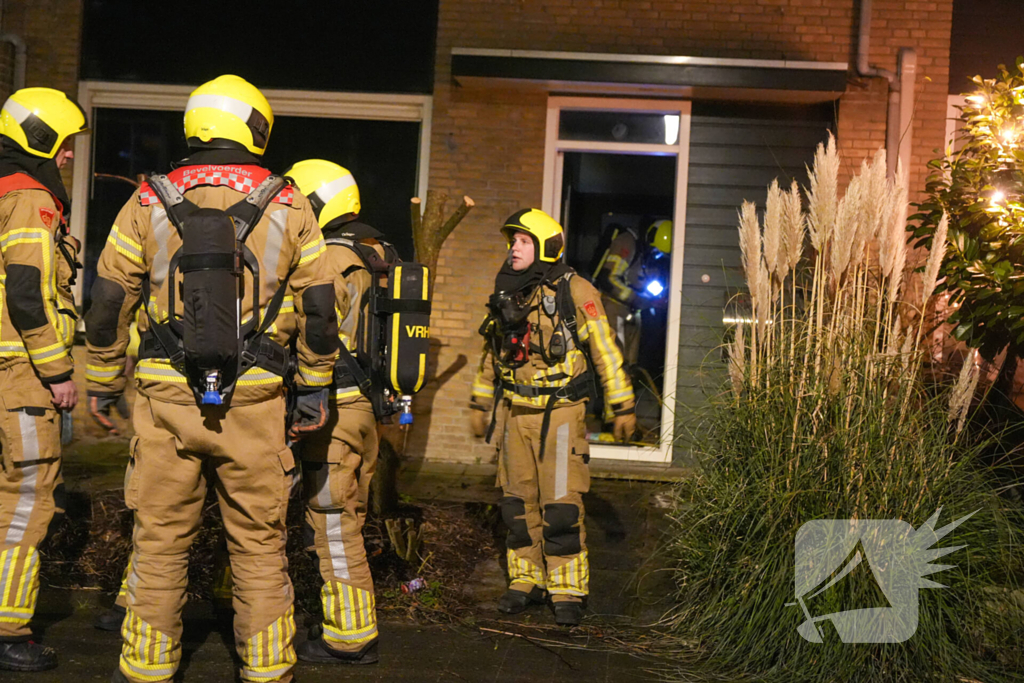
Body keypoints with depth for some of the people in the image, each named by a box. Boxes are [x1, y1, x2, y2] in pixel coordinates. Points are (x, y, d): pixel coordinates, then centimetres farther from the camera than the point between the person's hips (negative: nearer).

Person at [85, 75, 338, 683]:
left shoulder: (149, 202, 5)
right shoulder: (288, 206, 3)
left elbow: (109, 302, 5)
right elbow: (319, 305, 3)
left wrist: (104, 383, 16)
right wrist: (316, 389, 11)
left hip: (166, 398, 1)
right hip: (255, 403, 0)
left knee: (161, 540, 11)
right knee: (260, 544, 9)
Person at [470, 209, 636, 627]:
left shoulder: (575, 293, -9)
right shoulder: (506, 294, 9)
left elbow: (606, 353, -5)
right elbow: (491, 353, 20)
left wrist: (623, 408, -5)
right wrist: (480, 405, 22)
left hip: (559, 415, -5)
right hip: (514, 413, 6)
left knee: (561, 505, -6)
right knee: (518, 502, 9)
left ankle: (567, 591, 6)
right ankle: (527, 581, 22)